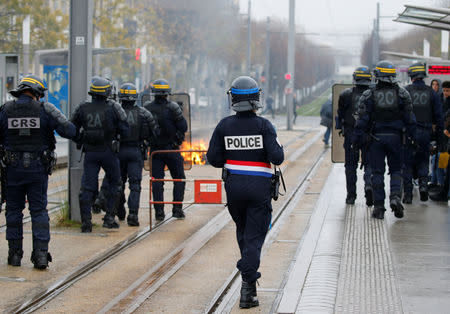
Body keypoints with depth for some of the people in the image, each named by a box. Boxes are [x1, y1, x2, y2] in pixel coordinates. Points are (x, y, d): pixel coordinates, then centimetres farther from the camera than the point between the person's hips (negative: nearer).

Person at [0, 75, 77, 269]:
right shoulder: (45, 110, -6)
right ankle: (41, 253, -4)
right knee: (39, 211, 5)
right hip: (38, 169, -1)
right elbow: (68, 130, -13)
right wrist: (76, 131, 8)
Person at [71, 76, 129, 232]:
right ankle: (109, 218, 10)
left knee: (87, 187, 3)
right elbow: (125, 131, -7)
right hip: (108, 152, -2)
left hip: (90, 153, 2)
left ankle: (86, 221, -6)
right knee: (114, 184, 16)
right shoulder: (113, 108, -8)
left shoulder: (82, 108, -1)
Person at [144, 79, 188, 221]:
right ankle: (177, 209, 6)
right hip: (172, 149, -2)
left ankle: (159, 211, 2)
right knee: (179, 179, 11)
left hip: (154, 149, 2)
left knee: (157, 181, 6)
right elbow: (183, 127, -12)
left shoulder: (147, 108, -4)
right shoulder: (172, 108, -13)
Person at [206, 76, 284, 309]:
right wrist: (279, 148, 4)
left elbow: (213, 159, -3)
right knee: (254, 237, 0)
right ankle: (248, 283, -11)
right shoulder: (263, 126, -11)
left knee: (242, 231, 24)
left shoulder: (224, 126, -3)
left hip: (233, 185, 3)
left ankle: (248, 273, 31)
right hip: (259, 186, -3)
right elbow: (276, 158, -17)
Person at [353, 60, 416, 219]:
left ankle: (378, 207, 3)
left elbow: (362, 121, -5)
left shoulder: (368, 95, -4)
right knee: (396, 170, 12)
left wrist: (356, 140, 0)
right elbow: (409, 119, 1)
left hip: (376, 138, -1)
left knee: (377, 172, 4)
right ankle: (395, 196, -12)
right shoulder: (402, 93, 0)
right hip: (395, 137, 1)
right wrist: (413, 137, 8)